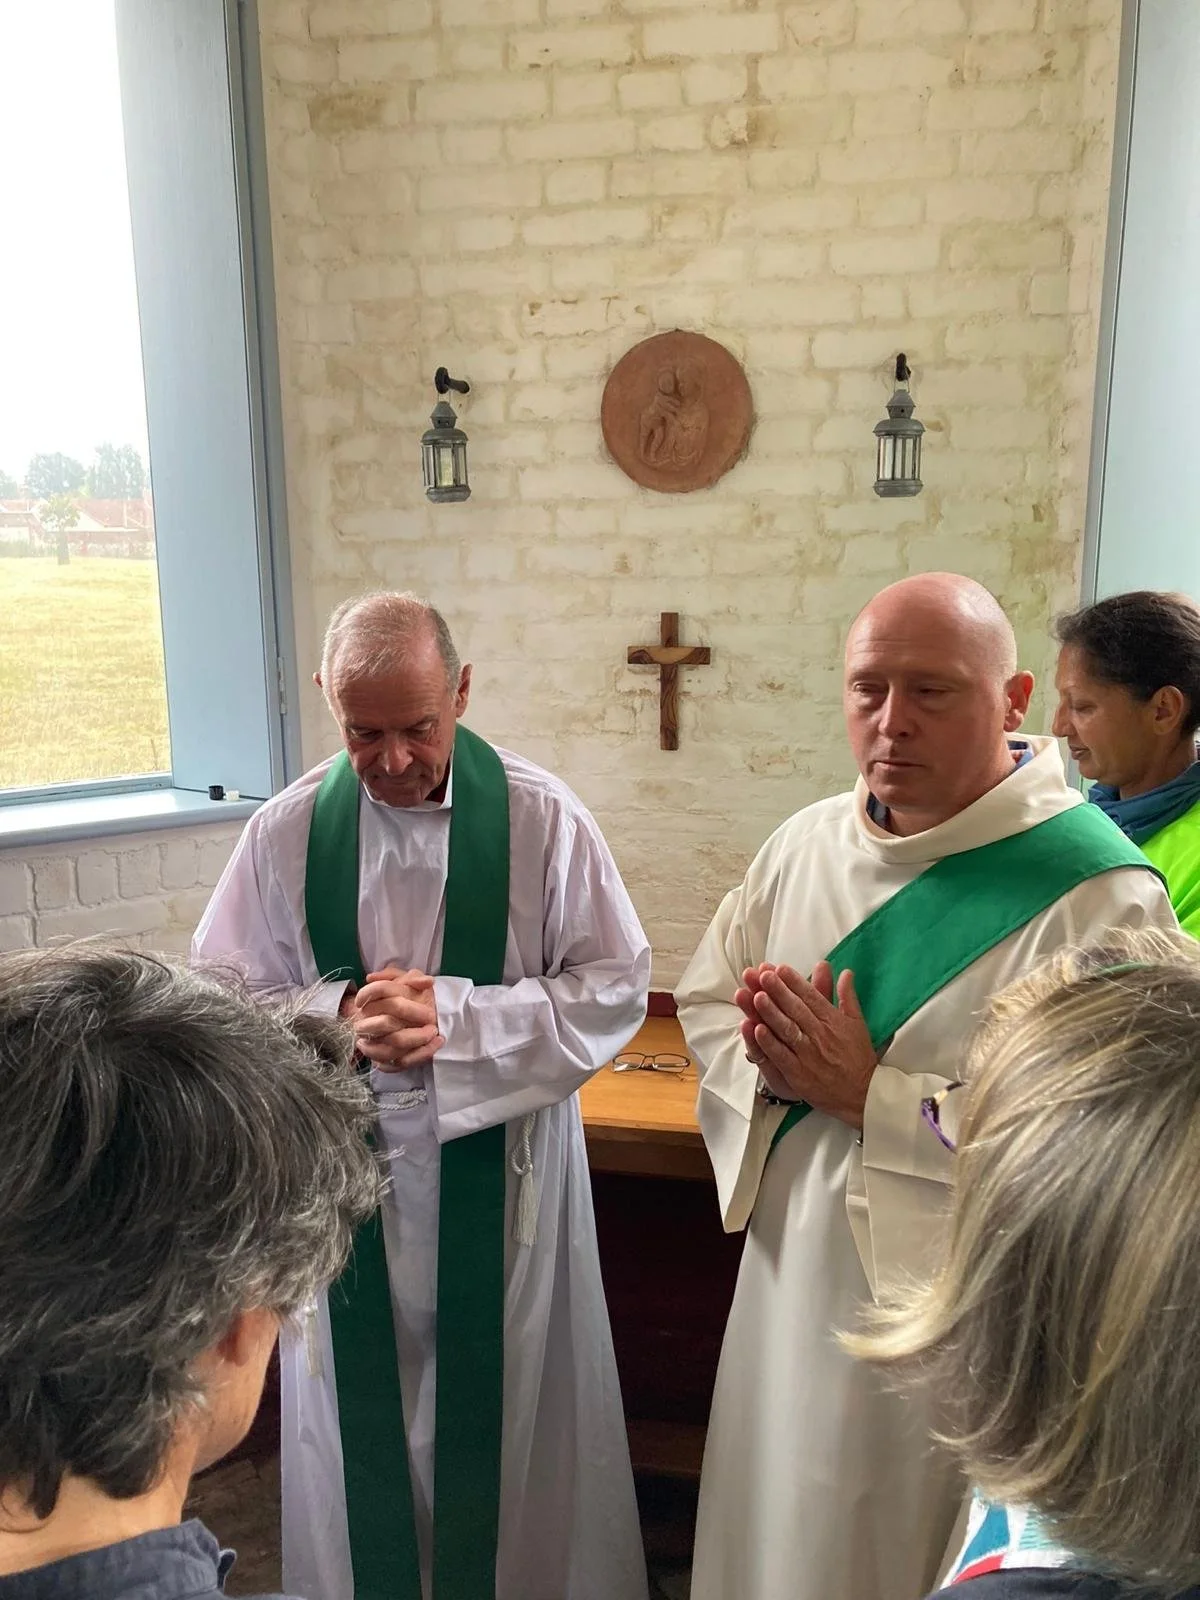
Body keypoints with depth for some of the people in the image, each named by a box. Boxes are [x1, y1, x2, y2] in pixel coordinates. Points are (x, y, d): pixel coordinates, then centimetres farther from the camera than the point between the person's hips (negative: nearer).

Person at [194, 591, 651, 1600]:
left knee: (506, 1410, 15)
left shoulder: (542, 817, -11)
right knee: (360, 1412, 17)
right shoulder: (285, 831, -5)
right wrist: (338, 1018, -19)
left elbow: (616, 988, -9)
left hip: (503, 1172, -1)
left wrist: (455, 1016, -20)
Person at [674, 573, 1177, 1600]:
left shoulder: (1100, 896, -20)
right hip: (790, 1279, 6)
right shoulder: (808, 842, 0)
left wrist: (872, 1096, -23)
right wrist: (773, 1061, -13)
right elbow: (706, 997, 8)